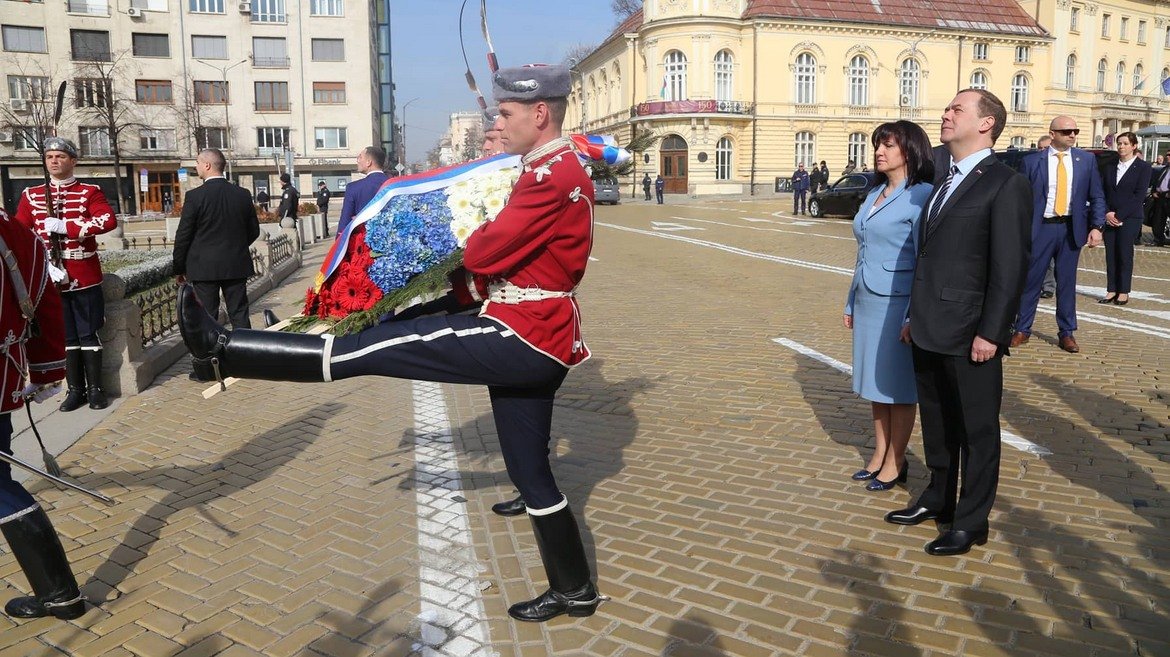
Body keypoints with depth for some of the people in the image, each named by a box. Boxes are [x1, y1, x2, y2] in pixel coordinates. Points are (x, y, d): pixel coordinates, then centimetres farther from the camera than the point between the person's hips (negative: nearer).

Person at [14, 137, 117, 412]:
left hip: (85, 278, -2)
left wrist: (65, 227, -21)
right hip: (50, 279, 2)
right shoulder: (31, 195, 9)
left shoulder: (90, 192, 2)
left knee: (88, 335, 4)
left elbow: (109, 220, -16)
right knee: (64, 337, 8)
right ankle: (75, 389, 17)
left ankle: (95, 388, 13)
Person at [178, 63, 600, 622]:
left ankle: (223, 351, -3)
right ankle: (575, 590, 28)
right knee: (530, 471, 17)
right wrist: (471, 280, 5)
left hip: (523, 338, -11)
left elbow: (487, 250, -18)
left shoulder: (555, 172, -15)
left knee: (383, 345, -9)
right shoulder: (555, 170, 20)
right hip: (534, 344, 11)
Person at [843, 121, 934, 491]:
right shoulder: (874, 195, 13)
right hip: (868, 302, 8)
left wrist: (914, 316, -18)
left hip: (897, 303, -7)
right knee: (874, 382, 13)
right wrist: (851, 303, 17)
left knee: (898, 386, 3)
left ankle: (895, 462, 15)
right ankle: (879, 455, 24)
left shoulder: (920, 196, -10)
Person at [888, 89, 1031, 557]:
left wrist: (990, 333, -16)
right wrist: (914, 315, 15)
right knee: (937, 422, 20)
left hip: (969, 335, -8)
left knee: (976, 430, 7)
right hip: (929, 331, 8)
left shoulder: (1005, 184, -11)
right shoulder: (943, 179, 14)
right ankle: (938, 498, 37)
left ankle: (971, 522, 20)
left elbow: (1011, 266, -15)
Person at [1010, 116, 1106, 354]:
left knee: (1067, 282, 9)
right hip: (1040, 227, -2)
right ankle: (1022, 329, 13)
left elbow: (1097, 197, 7)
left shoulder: (1087, 160, 6)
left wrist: (1097, 226, -4)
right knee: (1030, 280, 1)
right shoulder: (1032, 161, 0)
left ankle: (1067, 333, 18)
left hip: (1072, 229, 2)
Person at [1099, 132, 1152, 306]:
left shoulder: (1143, 167, -1)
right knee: (1110, 254, 2)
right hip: (1110, 217, 4)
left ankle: (1124, 292, 4)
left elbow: (1139, 195, -9)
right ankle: (1111, 290, 7)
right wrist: (1107, 213, -7)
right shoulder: (1110, 166, 11)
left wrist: (1119, 215, -14)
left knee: (1125, 253, -2)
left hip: (1130, 218, -4)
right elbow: (1104, 192, 9)